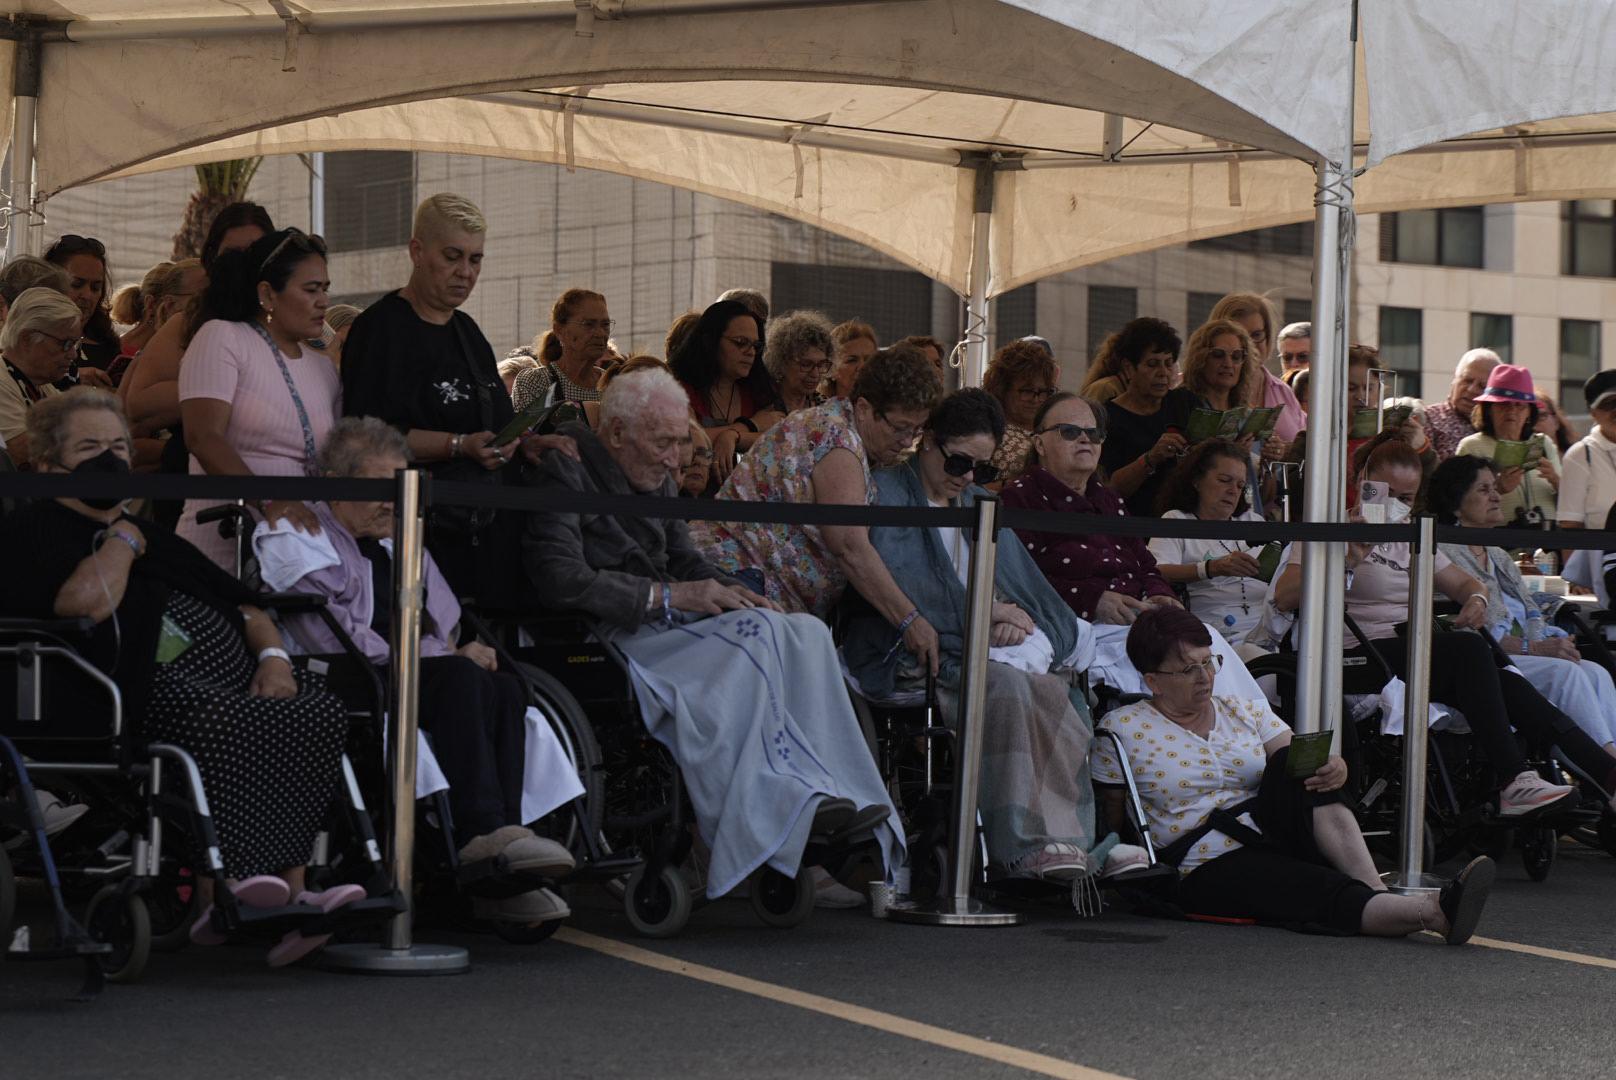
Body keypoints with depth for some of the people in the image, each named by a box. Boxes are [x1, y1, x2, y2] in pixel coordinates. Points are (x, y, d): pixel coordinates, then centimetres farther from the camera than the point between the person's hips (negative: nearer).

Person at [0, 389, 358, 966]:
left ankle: (290, 892, -33)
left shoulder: (155, 535, 32)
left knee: (318, 712, -23)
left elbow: (239, 601, 27)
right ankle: (217, 888, -43)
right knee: (220, 725, -38)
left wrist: (272, 653, 5)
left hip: (235, 678, 7)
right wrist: (122, 540, 5)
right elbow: (88, 601, -15)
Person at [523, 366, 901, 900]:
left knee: (805, 632, -15)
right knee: (752, 638, -31)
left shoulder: (655, 479, 21)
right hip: (605, 637, -9)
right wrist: (670, 595, -16)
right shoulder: (566, 472, -6)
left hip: (668, 626, 9)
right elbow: (562, 580, -18)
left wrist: (730, 591, 2)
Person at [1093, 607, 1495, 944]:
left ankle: (1377, 893, -37)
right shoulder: (1122, 730, 3)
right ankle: (1432, 911, -53)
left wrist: (1334, 770, -17)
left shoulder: (1246, 711, 16)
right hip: (1210, 868, -5)